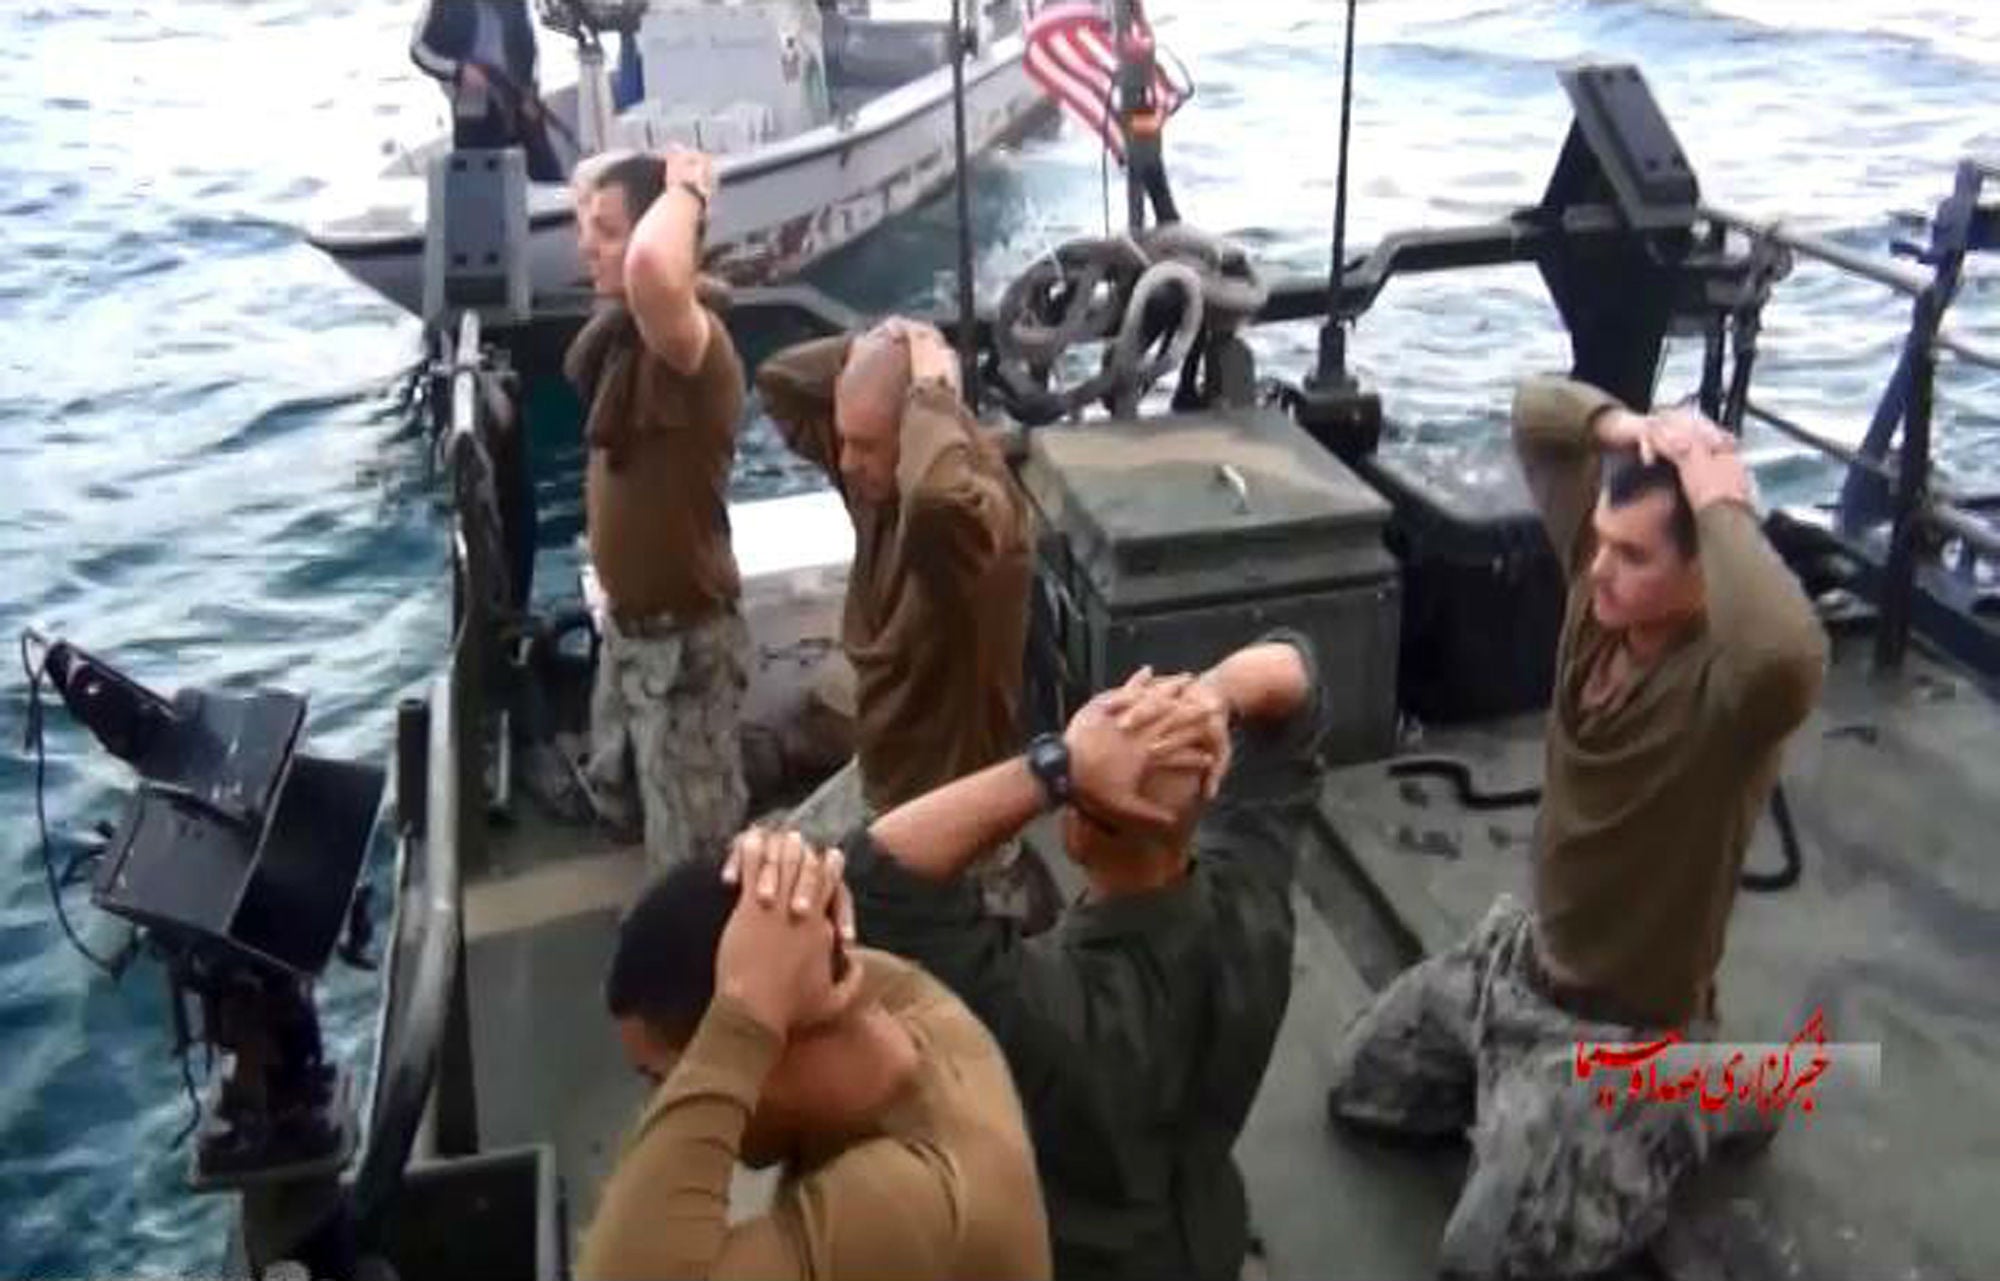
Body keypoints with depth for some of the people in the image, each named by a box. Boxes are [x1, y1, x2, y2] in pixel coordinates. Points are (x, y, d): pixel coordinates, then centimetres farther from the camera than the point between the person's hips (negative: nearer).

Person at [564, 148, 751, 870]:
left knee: (696, 857, 6)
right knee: (619, 801, 32)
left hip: (683, 638, -10)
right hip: (627, 623, 10)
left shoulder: (690, 338, -29)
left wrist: (685, 191, -34)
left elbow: (655, 269, -52)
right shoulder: (620, 324, 0)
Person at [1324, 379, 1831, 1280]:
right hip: (1525, 954, 8)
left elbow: (1791, 654, -59)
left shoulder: (1729, 677, -32)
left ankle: (1690, 1108, 11)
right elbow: (1535, 410, -4)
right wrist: (1628, 431, -25)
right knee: (1357, 1092, 20)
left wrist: (1724, 506, -43)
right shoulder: (1602, 587, -12)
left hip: (1619, 1028, -7)